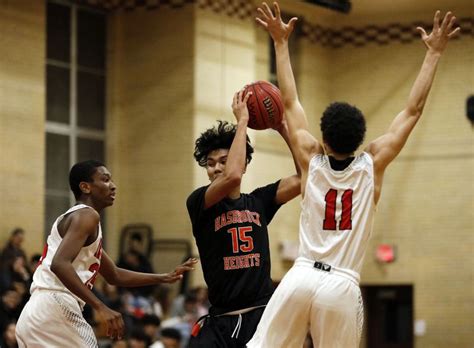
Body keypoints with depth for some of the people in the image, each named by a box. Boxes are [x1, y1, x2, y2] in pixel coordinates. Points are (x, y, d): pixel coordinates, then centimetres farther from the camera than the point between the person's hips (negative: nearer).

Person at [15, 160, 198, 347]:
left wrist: (165, 278, 30)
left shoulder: (71, 218, 26)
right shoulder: (86, 215, -6)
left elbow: (114, 276, 34)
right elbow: (59, 264, -23)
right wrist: (100, 308, -25)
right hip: (55, 309, -10)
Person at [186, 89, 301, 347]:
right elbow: (232, 176, -21)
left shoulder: (258, 202, 9)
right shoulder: (198, 203, -2)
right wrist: (241, 122, -14)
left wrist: (283, 129, -3)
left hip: (262, 315, 2)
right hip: (220, 321, -1)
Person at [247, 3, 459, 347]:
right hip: (342, 285, -1)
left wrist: (281, 43, 21)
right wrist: (434, 53, 10)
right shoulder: (372, 164, 2)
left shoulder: (312, 159, 6)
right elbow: (413, 110, 6)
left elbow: (290, 102, 14)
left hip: (302, 276, 1)